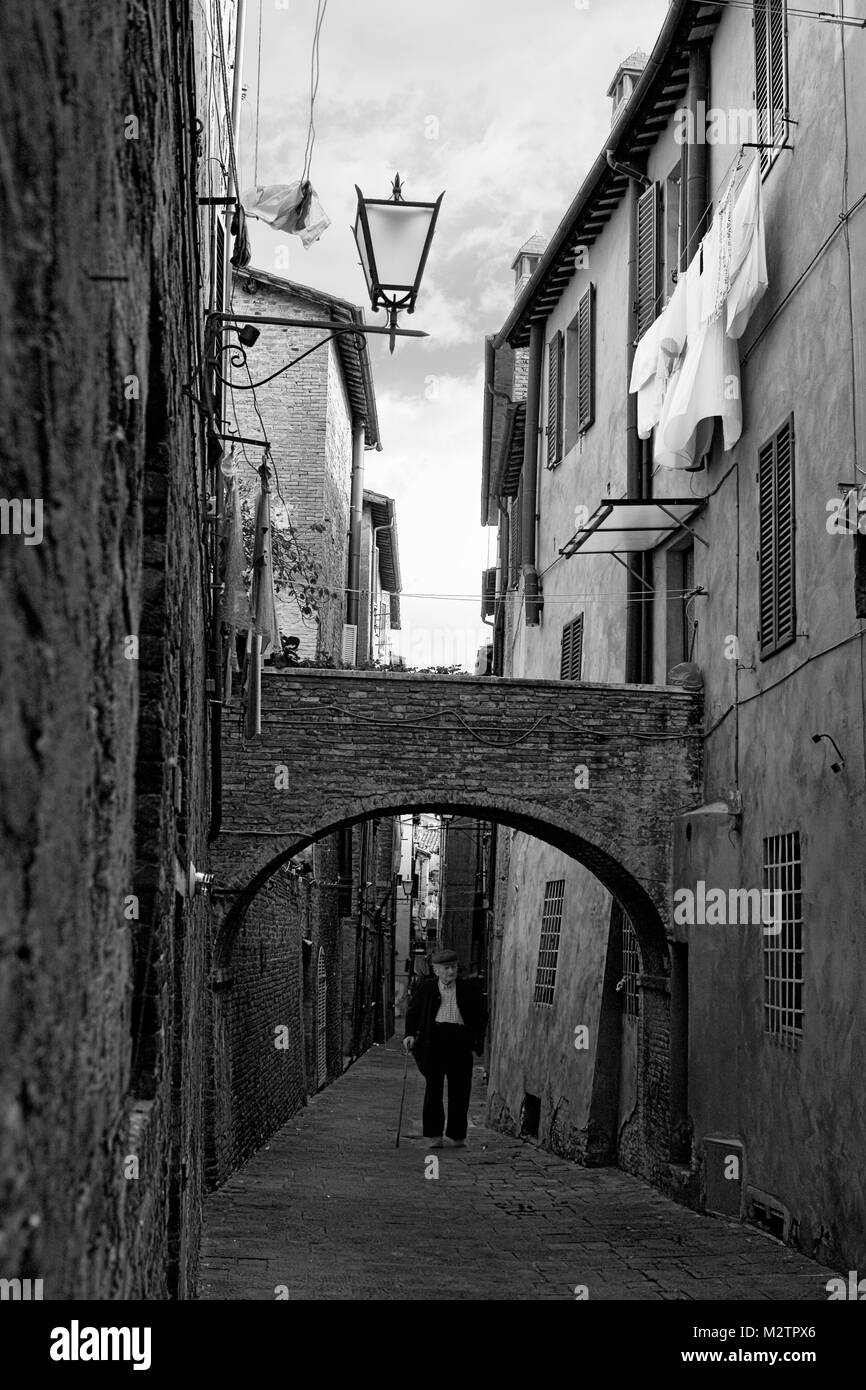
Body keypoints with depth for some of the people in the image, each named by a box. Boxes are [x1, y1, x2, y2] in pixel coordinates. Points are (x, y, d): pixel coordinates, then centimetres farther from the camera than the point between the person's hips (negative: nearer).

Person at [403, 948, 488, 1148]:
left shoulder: (469, 989, 11)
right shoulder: (426, 987, 9)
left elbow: (481, 1014, 16)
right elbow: (412, 1012, 13)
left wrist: (477, 1039, 5)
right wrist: (409, 1035, -1)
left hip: (460, 1039, 1)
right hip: (434, 1037, -1)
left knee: (460, 1088, 1)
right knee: (434, 1086, -3)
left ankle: (456, 1135, 12)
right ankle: (433, 1135, 3)